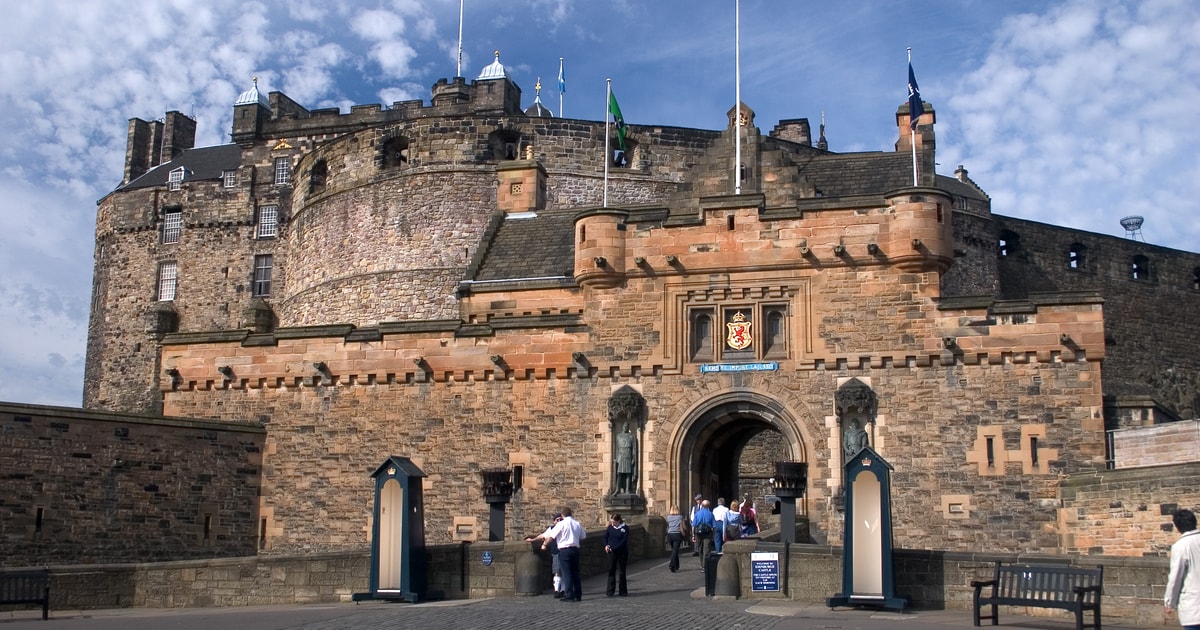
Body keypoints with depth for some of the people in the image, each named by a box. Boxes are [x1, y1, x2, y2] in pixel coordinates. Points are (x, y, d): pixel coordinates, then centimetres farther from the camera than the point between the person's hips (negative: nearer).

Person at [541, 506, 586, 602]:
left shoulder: (561, 524, -7)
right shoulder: (577, 524, 8)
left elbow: (551, 536, -6)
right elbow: (583, 537, 18)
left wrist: (544, 545, 10)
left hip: (564, 550, -5)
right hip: (575, 549, 5)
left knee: (567, 573, -4)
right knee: (575, 572, 12)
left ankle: (569, 595, -6)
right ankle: (578, 595, 14)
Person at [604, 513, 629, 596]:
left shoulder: (625, 528, -7)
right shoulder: (610, 527, 4)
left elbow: (624, 541, -12)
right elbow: (605, 536, 11)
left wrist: (614, 548, -18)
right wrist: (606, 545, -8)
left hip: (622, 552, -2)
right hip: (612, 552, 2)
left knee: (622, 571, 5)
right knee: (611, 570, -3)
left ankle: (622, 590, 14)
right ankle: (610, 590, 1)